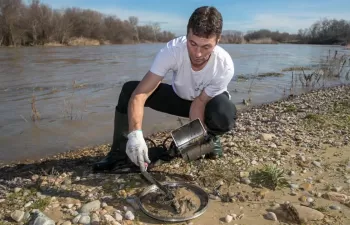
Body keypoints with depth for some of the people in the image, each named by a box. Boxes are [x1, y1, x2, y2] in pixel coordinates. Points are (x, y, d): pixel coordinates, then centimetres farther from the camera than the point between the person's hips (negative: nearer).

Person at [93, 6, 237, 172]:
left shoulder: (225, 66, -32)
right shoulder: (171, 50, -33)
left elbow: (200, 103, -24)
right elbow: (139, 94, -37)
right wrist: (135, 134, -49)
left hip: (208, 102, -1)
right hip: (179, 96, 1)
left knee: (224, 113, -38)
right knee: (129, 89, -23)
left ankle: (212, 137, 0)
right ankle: (120, 151, -5)